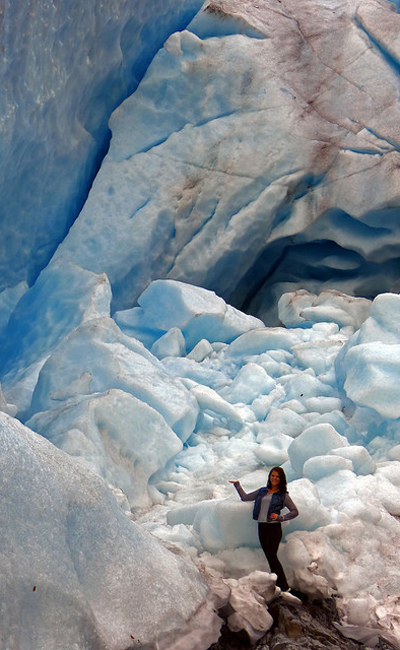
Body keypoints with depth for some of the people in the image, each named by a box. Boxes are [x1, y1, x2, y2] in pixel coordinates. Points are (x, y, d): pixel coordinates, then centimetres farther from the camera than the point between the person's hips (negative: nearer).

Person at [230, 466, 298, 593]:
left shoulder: (283, 495, 2)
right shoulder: (262, 491, 15)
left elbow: (295, 511, 3)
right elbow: (245, 497, 23)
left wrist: (280, 517, -8)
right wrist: (237, 485, 17)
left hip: (274, 528, -5)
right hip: (262, 528, 5)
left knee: (272, 556, -12)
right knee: (271, 559, 4)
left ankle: (284, 587, -4)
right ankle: (278, 585, 9)